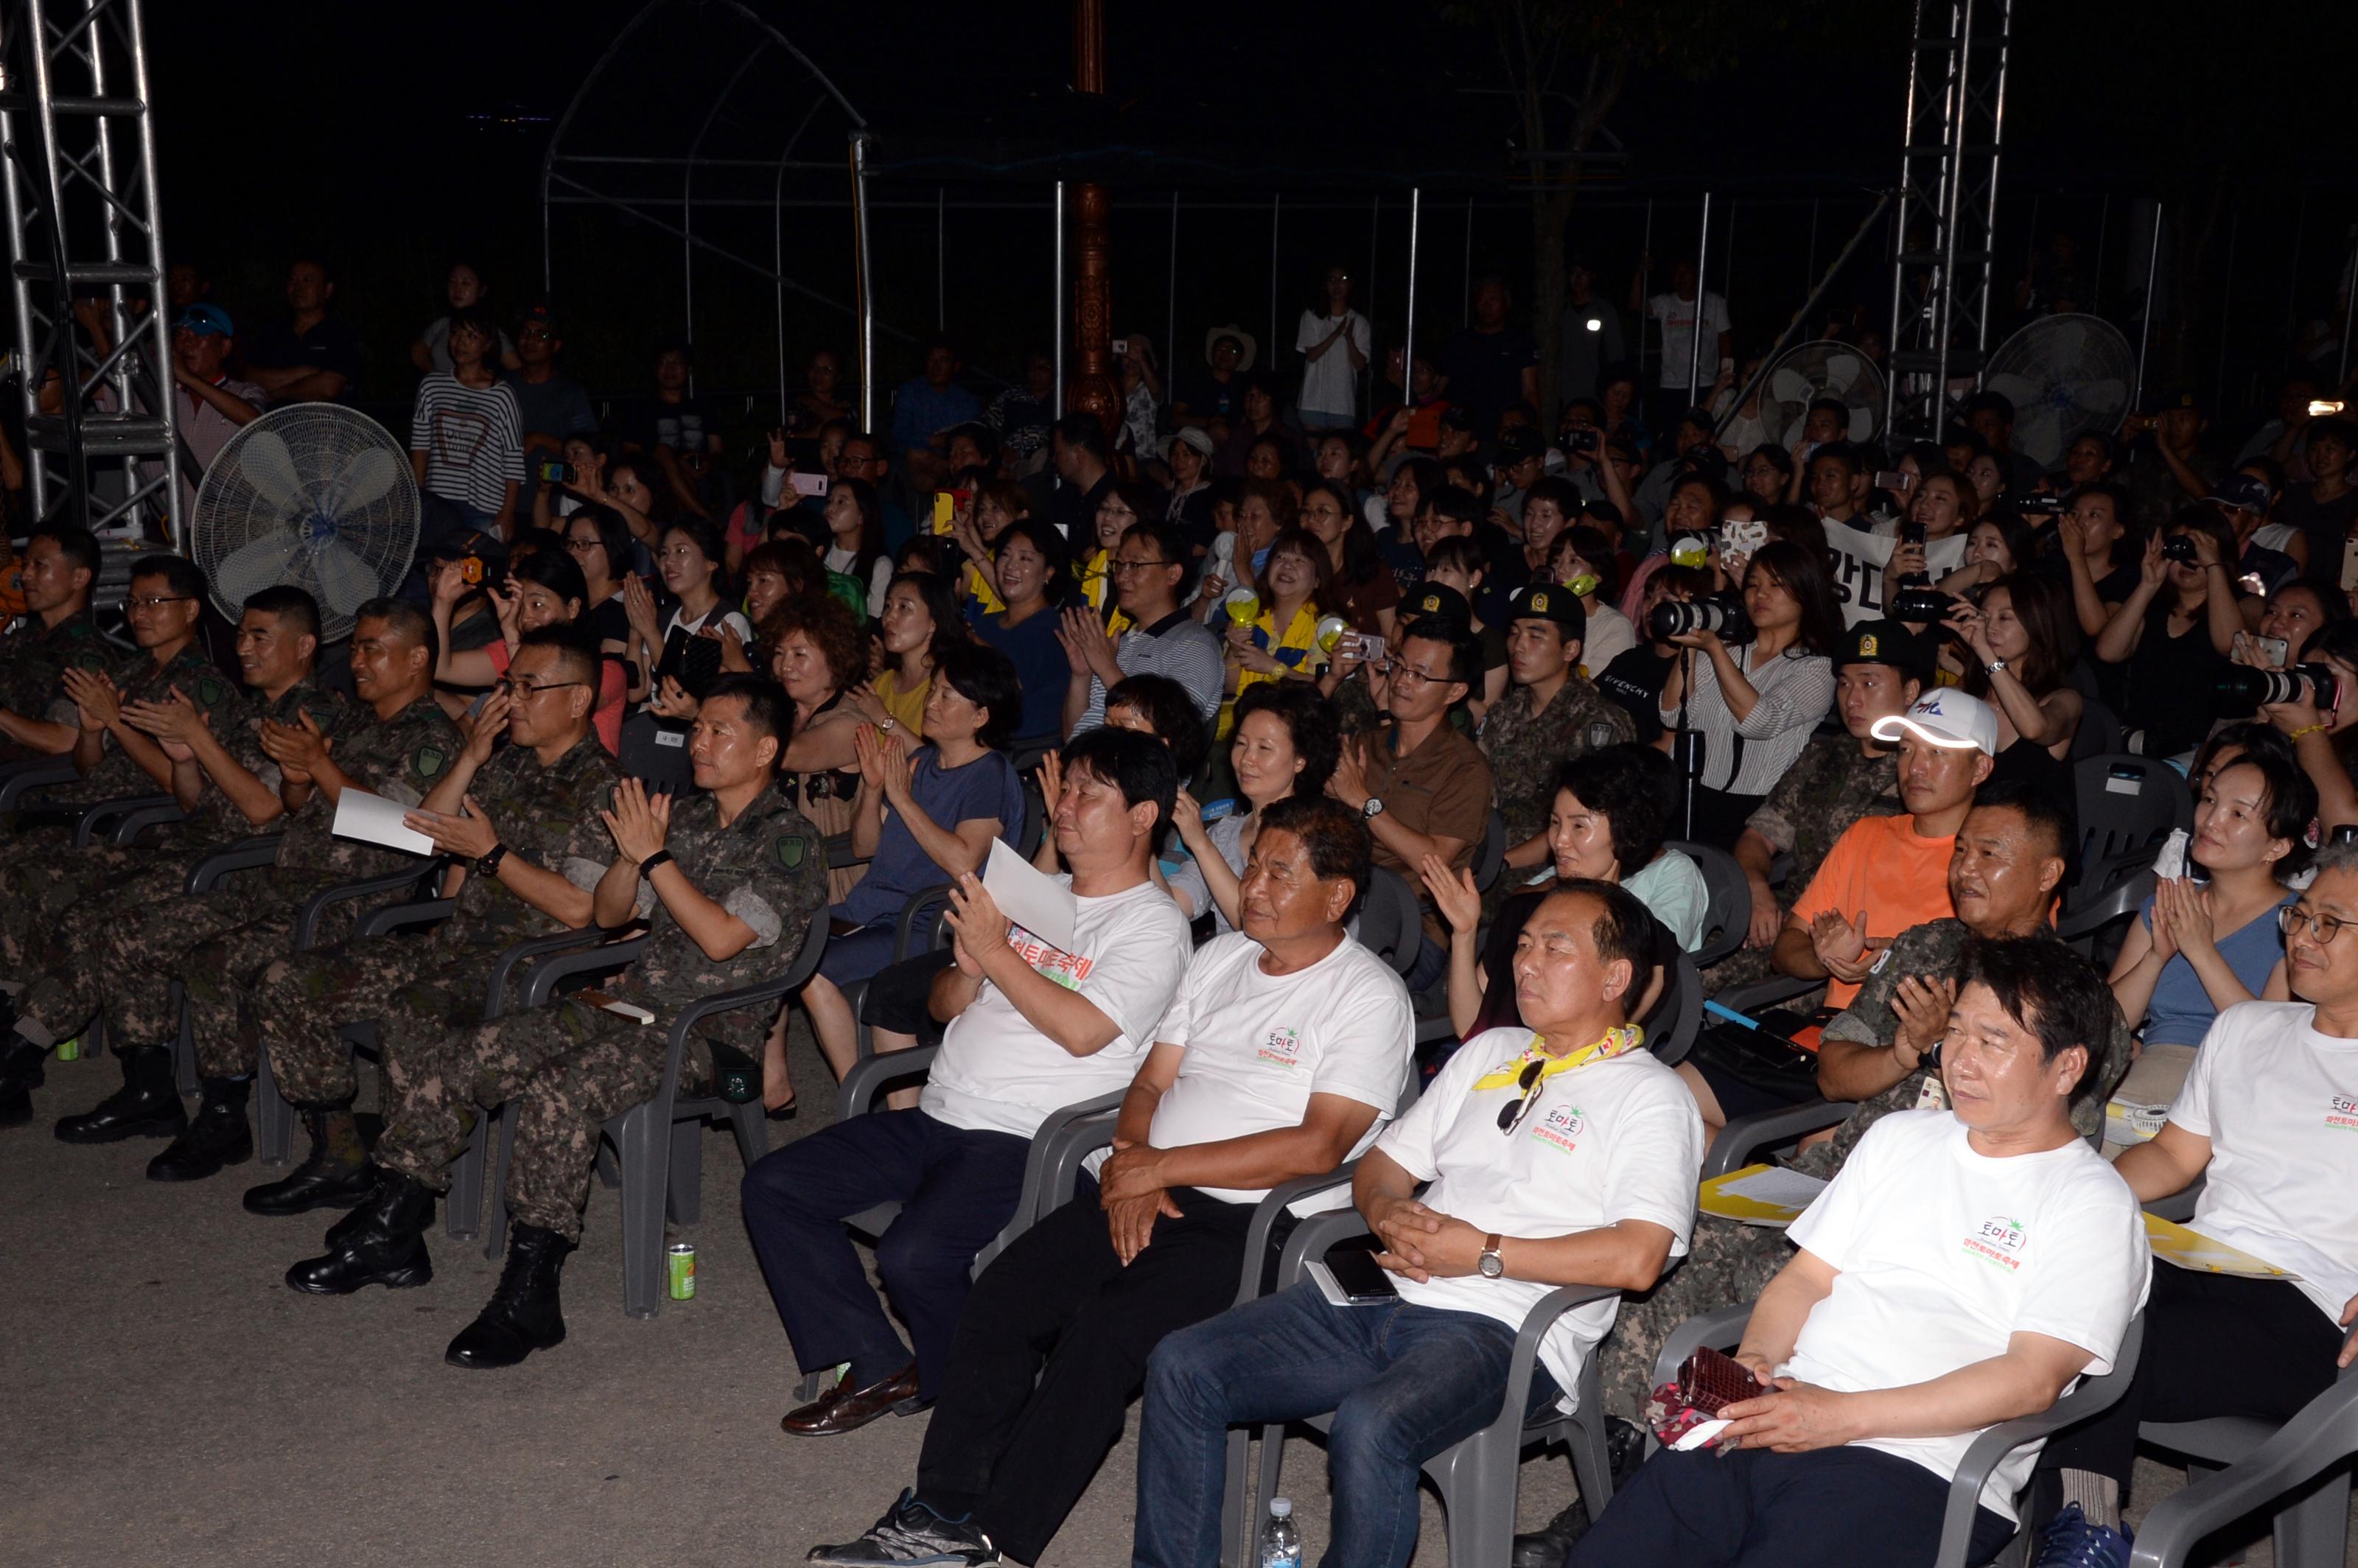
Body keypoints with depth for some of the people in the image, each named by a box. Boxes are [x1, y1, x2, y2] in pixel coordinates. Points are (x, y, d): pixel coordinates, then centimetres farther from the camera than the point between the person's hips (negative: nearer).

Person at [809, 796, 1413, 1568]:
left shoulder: (1368, 996, -7)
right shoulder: (1221, 956, 16)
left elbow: (1319, 1146, -16)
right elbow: (1151, 1080, 16)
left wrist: (1161, 1167, -15)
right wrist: (1131, 1164, -6)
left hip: (1256, 1221, -7)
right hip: (1152, 1191, 7)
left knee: (1107, 1325, -27)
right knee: (1002, 1293, -13)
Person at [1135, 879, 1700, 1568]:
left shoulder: (1649, 1096, 0)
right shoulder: (1490, 1051, 22)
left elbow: (1637, 1258, -15)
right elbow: (1380, 1166, 23)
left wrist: (1485, 1252, -13)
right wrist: (1389, 1214, -2)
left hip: (1502, 1329, -7)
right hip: (1388, 1293, 7)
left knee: (1369, 1427, -36)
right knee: (1182, 1366, -9)